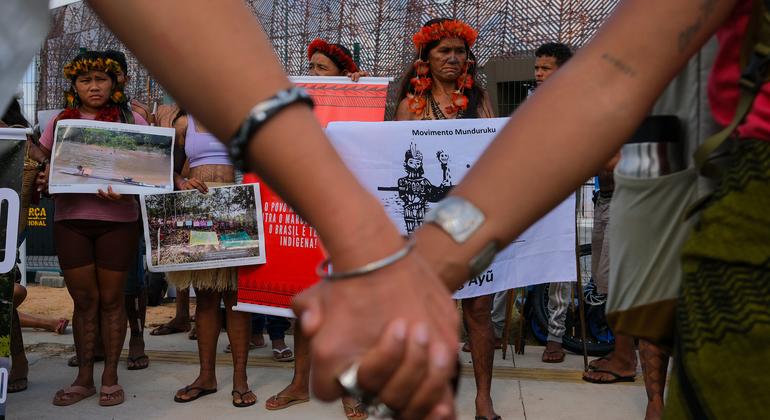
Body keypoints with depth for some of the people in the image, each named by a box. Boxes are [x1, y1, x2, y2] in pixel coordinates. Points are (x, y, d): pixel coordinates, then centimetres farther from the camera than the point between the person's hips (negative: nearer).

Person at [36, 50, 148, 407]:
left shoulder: (130, 120, 3)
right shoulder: (60, 122, 11)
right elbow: (48, 168, 15)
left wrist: (126, 190, -20)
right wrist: (43, 182, -8)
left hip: (117, 219, -2)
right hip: (70, 219, 2)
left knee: (111, 299, 4)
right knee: (84, 299, 7)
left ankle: (110, 377, 15)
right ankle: (84, 378, 17)